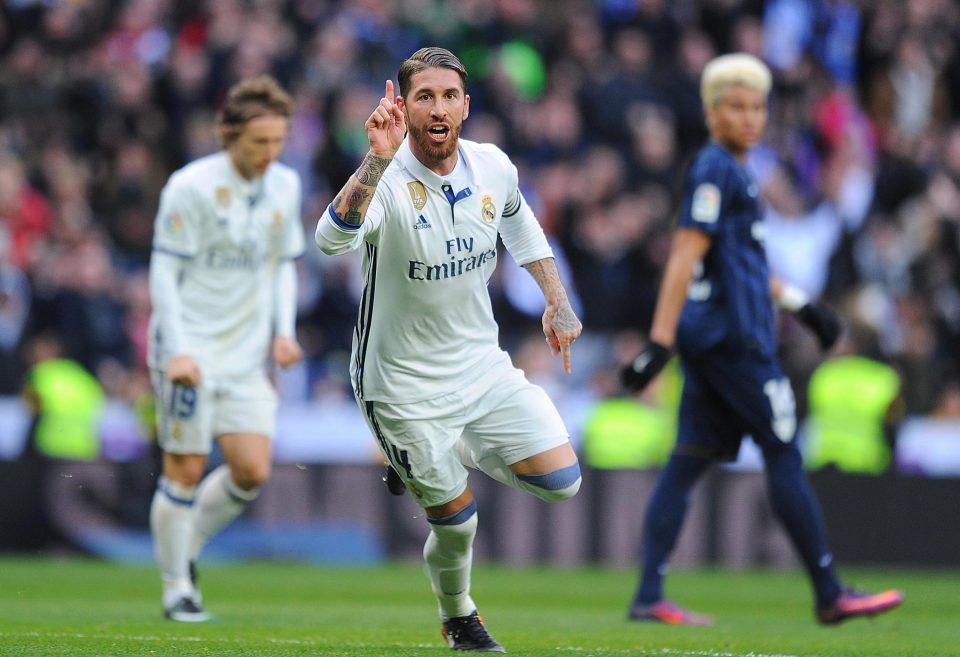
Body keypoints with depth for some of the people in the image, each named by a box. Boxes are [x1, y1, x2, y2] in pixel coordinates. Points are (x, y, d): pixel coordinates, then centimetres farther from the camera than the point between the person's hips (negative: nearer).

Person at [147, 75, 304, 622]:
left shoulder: (286, 186, 6)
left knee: (253, 471, -2)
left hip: (247, 354, 5)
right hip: (190, 351, -5)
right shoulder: (191, 186, -12)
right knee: (186, 470, -4)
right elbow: (164, 271, -10)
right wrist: (176, 350, -17)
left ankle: (188, 549, 21)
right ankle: (177, 588, 9)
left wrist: (283, 330, 4)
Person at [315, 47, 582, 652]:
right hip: (406, 388, -5)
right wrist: (378, 160, -56)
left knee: (561, 481, -5)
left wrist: (557, 302, 15)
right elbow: (333, 239, -46)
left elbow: (519, 222, 18)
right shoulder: (386, 183, -24)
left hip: (484, 365, 5)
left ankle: (464, 450, 24)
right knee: (456, 523, 1)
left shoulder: (493, 167, -6)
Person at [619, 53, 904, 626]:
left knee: (690, 460, 4)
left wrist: (798, 303, 33)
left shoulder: (734, 172, 19)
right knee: (784, 454, -4)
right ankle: (830, 595, 1)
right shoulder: (715, 170, -11)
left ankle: (650, 597, -1)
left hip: (708, 341, 9)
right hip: (731, 337, -9)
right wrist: (661, 340, -25)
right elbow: (686, 255, -19)